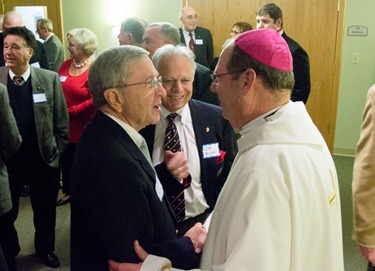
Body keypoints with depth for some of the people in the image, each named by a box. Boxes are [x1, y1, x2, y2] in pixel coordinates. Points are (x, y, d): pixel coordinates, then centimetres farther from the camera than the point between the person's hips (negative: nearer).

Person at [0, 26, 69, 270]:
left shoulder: (50, 79, -8)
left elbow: (62, 122, -1)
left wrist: (57, 153, -1)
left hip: (43, 160, 0)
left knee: (45, 210, 17)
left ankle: (45, 249, 42)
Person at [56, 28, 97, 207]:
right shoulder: (66, 65, 5)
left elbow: (94, 101, -20)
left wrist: (70, 112, -17)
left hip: (84, 128, -6)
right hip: (65, 126, 6)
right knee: (66, 162, 17)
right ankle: (69, 192, 36)